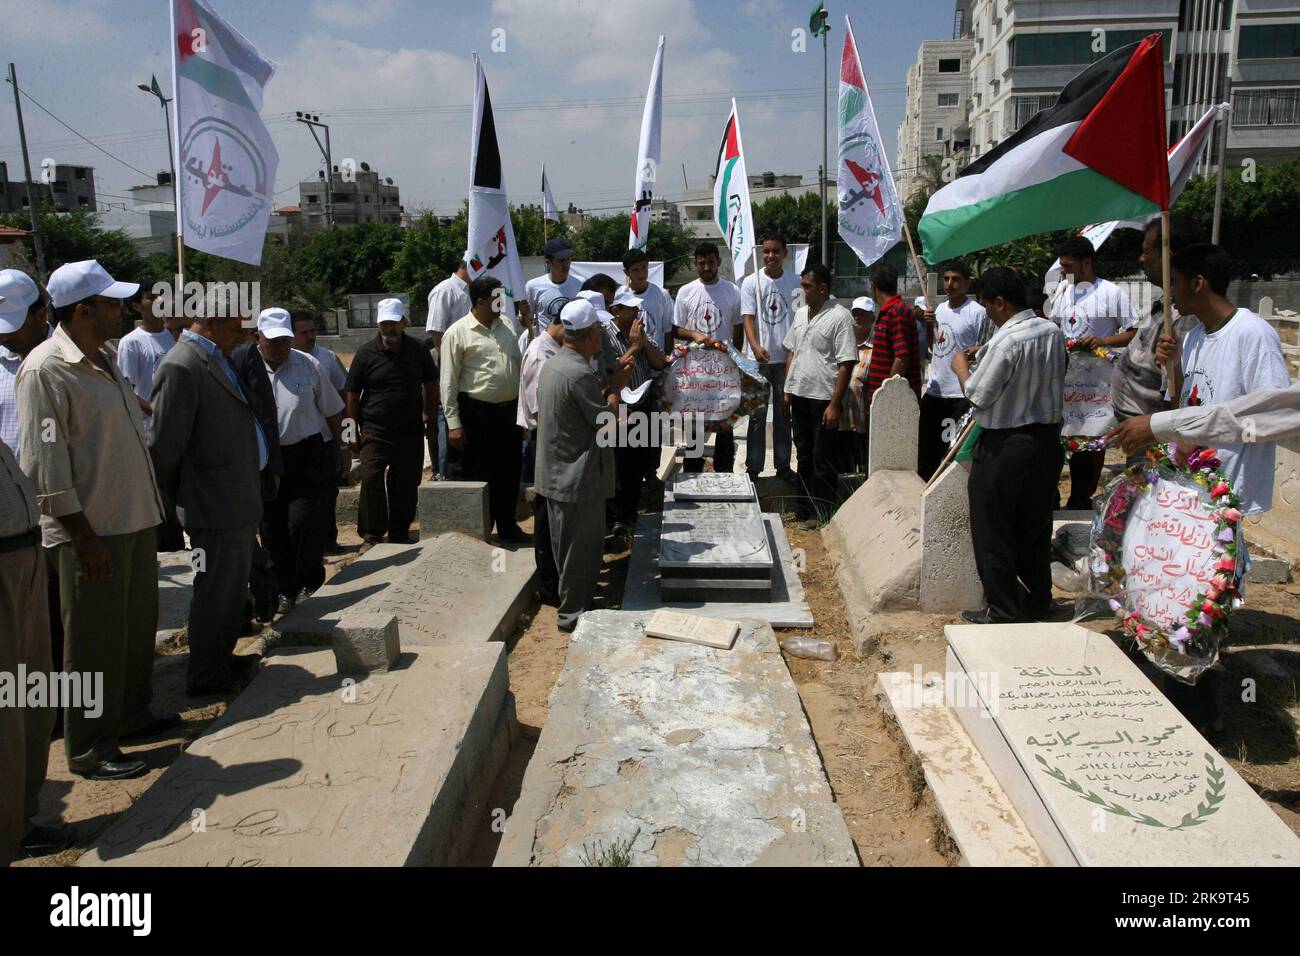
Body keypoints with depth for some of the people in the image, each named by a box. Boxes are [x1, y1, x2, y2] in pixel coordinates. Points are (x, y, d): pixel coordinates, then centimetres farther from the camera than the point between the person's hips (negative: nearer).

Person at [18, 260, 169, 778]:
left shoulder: (105, 358, 12)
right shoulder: (46, 368, -15)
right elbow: (44, 462, -18)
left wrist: (149, 505, 18)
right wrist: (83, 534, -20)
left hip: (134, 519, 9)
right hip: (92, 529, -9)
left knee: (138, 626, 19)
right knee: (95, 641, 2)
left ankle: (132, 714, 36)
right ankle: (90, 750, 15)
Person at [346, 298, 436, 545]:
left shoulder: (418, 351, 5)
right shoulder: (366, 353, -2)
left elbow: (431, 384, 17)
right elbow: (352, 394, 2)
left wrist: (431, 416, 10)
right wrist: (353, 432, 0)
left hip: (411, 431, 2)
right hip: (375, 431, -2)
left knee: (407, 483, 7)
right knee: (371, 480, -13)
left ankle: (399, 531, 22)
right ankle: (371, 532, 0)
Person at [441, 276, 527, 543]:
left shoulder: (506, 324, 9)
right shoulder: (458, 333, -9)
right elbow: (449, 382, -9)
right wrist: (453, 423, -12)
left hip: (510, 410, 5)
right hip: (478, 413, -5)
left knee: (510, 472, 13)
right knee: (480, 475, 5)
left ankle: (507, 527, 29)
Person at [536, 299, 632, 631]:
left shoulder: (553, 365, 9)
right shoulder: (579, 374, -23)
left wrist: (611, 384, 9)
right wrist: (616, 387, -5)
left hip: (556, 474, 10)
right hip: (579, 478, -10)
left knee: (567, 545, 19)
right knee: (581, 547, 3)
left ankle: (573, 603, 32)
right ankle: (572, 612, 14)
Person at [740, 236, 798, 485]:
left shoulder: (795, 282, 4)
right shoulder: (750, 282, -2)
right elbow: (747, 317, -9)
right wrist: (755, 346, -25)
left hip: (787, 357, 2)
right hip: (758, 358, -2)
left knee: (784, 412, 10)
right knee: (757, 413, 2)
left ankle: (783, 464, 20)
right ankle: (753, 467, 9)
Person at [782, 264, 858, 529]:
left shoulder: (840, 317, -11)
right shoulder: (800, 313, 12)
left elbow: (845, 365, -15)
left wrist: (835, 404, -18)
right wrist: (787, 390, 13)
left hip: (824, 398, -7)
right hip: (799, 395, 7)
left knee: (823, 459, 0)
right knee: (804, 456, 16)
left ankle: (822, 513, 10)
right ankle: (805, 508, 27)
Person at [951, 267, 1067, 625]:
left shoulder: (1006, 342, -22)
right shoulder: (1053, 333, 4)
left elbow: (977, 396, -18)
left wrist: (961, 366, -1)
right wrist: (986, 356, 15)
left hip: (1004, 446, -8)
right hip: (1047, 438, 8)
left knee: (993, 533, 6)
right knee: (1035, 528, 19)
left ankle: (1002, 611, 14)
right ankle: (1038, 602, 30)